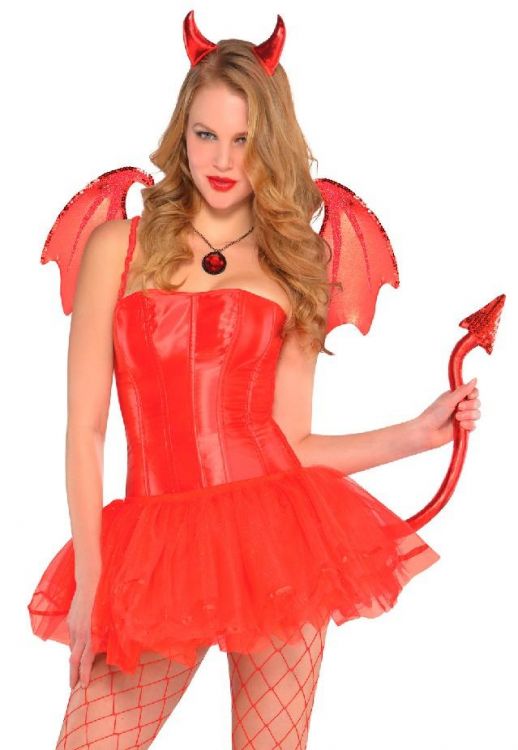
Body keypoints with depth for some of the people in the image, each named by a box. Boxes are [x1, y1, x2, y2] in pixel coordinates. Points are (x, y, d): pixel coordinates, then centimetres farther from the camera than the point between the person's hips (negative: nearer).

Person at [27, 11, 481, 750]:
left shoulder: (293, 269, 11)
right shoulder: (120, 245, 5)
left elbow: (290, 443, 8)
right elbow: (85, 427, 1)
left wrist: (420, 432, 1)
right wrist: (91, 578, -4)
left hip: (275, 538, 1)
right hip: (157, 550, -1)